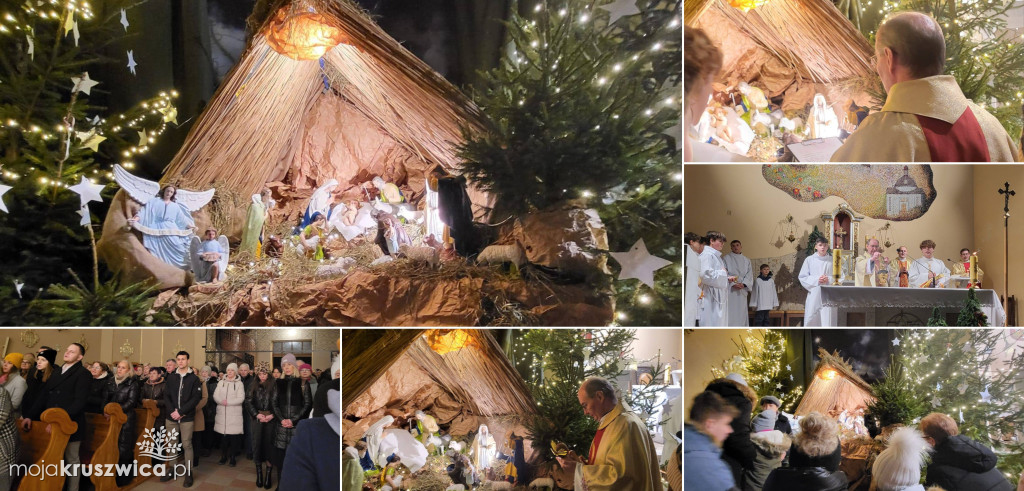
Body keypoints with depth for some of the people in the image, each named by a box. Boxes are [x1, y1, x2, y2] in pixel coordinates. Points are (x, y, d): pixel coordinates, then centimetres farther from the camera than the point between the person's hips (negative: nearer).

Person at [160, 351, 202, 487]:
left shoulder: (194, 378, 0)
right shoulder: (171, 377, 9)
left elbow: (196, 398, -7)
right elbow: (166, 395, 6)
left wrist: (180, 411, -14)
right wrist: (172, 411, -10)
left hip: (187, 418, -3)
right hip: (171, 417, 3)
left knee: (187, 445, -2)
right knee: (172, 444, 8)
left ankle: (189, 473, 5)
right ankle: (172, 471, 19)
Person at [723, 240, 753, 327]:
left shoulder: (747, 261, 19)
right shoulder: (726, 258, 7)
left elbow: (749, 274, 8)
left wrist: (743, 284, -11)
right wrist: (733, 284, -16)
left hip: (742, 290, 4)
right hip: (729, 289, -4)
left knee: (741, 313, 0)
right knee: (730, 313, -12)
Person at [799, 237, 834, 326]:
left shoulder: (832, 261, 8)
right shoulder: (809, 260, 6)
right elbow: (802, 277, 3)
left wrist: (828, 279, -11)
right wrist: (816, 280, -11)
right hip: (814, 294, -1)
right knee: (811, 319, -5)